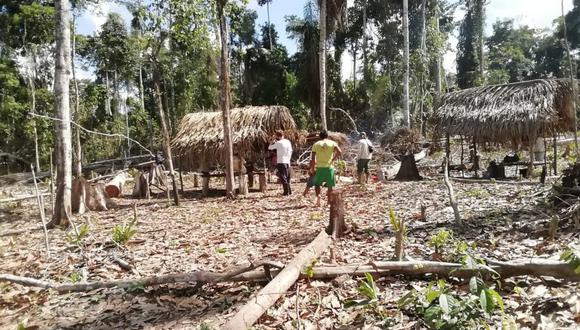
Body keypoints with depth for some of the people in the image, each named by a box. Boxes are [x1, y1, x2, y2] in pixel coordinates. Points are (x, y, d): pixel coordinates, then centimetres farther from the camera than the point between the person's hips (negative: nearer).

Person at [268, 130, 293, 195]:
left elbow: (269, 148, 0)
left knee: (283, 178, -3)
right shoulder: (288, 142, 8)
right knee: (287, 177, 16)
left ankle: (286, 192, -5)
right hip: (287, 162, 7)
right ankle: (289, 191, 21)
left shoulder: (278, 143, -9)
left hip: (281, 162, -7)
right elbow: (290, 152, 11)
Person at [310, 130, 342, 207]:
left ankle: (318, 195, -13)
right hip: (329, 167, 0)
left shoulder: (316, 144, 4)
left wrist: (312, 169, 6)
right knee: (330, 185, 11)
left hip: (319, 167, 0)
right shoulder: (332, 143, 3)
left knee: (317, 184, 14)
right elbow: (339, 152, -12)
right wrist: (333, 159, -1)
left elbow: (313, 158, 0)